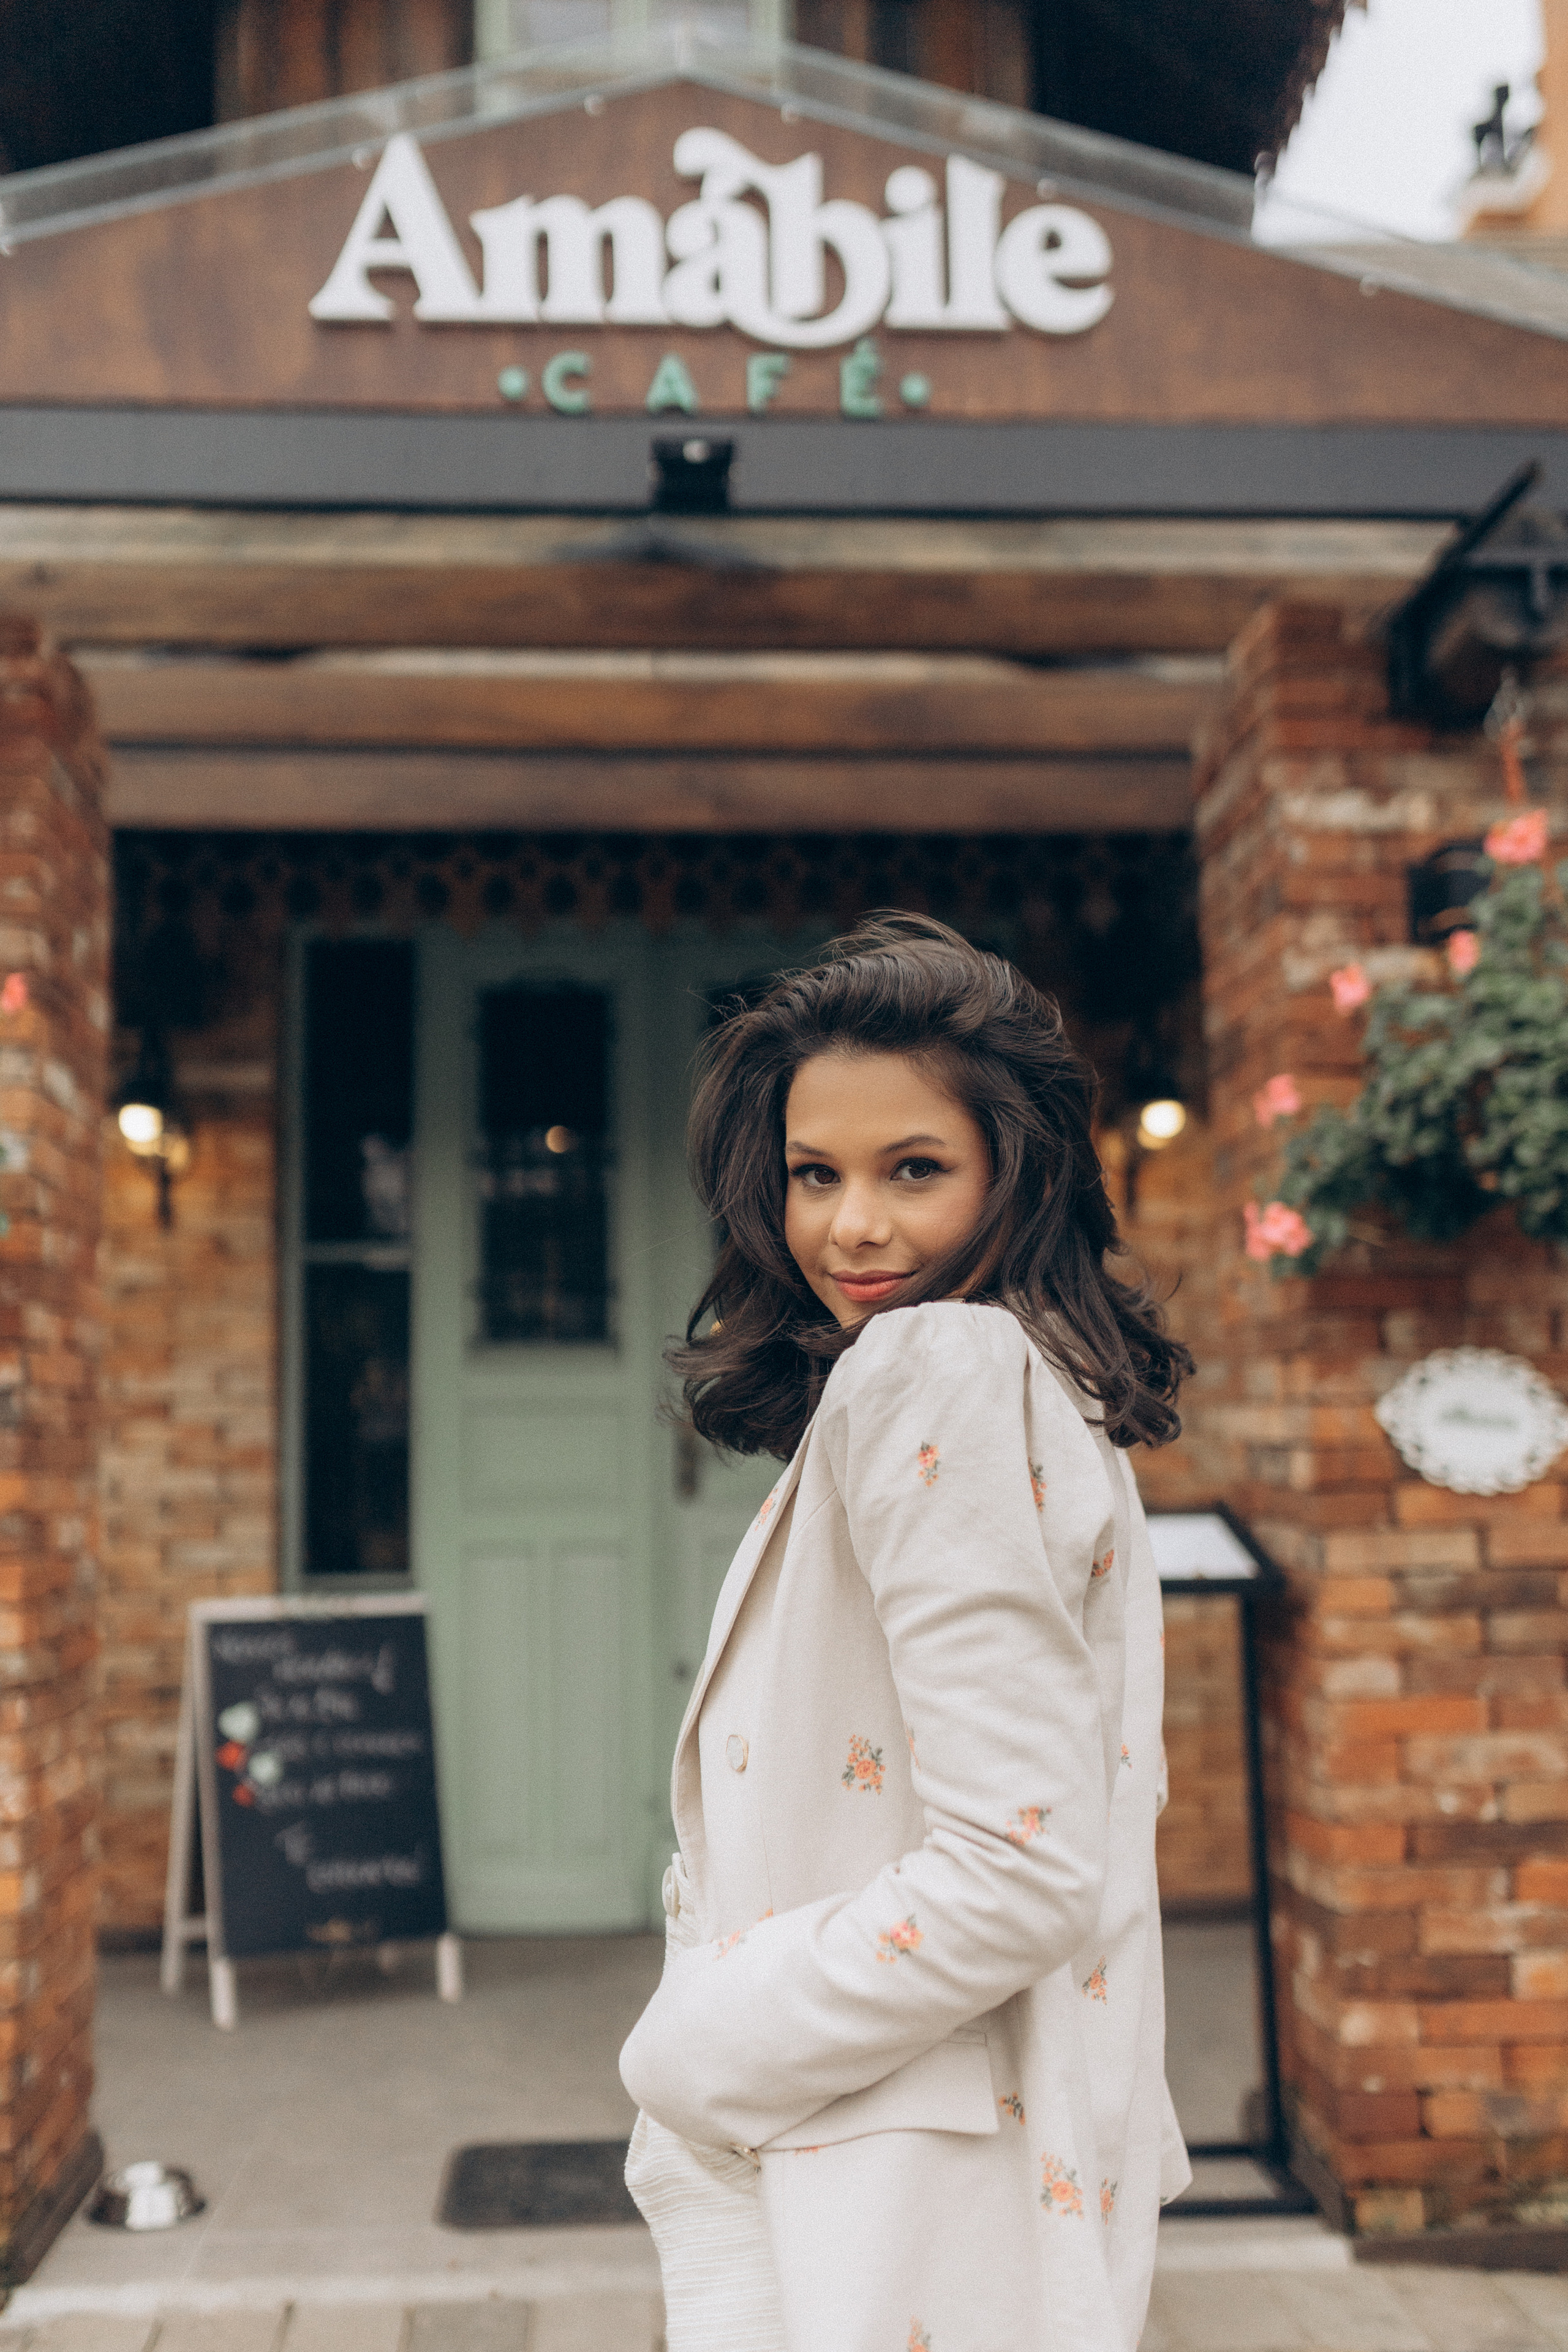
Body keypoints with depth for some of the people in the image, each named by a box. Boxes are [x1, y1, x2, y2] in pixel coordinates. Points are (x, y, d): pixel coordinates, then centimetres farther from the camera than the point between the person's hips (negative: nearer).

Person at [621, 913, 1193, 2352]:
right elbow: (1081, 1811, 16)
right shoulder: (1048, 1395, 11)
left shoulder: (939, 1371, -18)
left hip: (899, 2223, -9)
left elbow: (1019, 1869, -24)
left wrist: (697, 2055, -14)